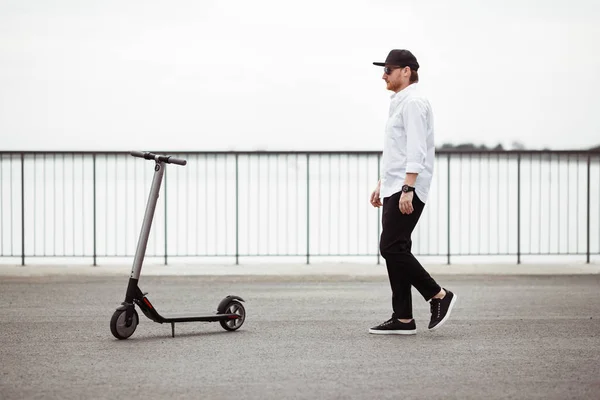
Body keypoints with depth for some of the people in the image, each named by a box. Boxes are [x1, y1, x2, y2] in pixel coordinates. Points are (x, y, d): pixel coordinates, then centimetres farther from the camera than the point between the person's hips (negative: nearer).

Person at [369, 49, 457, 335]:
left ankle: (439, 296, -5)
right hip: (395, 189, 10)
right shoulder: (400, 102, 20)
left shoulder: (413, 102, -12)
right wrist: (382, 185, 25)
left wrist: (408, 189, -26)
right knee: (394, 250, 6)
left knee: (391, 248, -14)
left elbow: (416, 150, -21)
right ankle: (403, 319, 7)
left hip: (407, 190, -10)